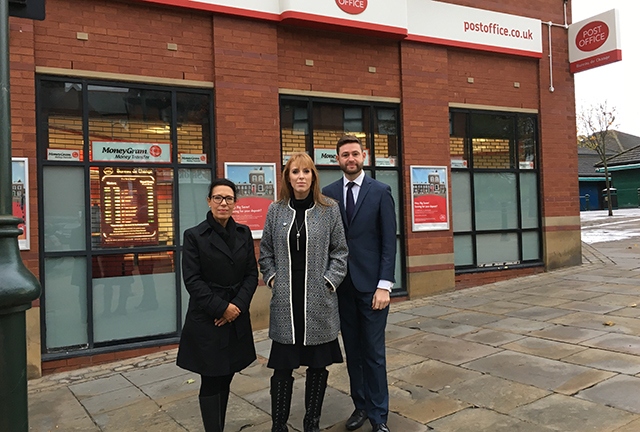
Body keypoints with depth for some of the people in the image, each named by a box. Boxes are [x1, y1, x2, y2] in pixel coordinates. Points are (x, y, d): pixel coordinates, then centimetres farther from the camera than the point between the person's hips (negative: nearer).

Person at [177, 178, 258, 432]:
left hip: (237, 319, 4)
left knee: (225, 379, 11)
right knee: (211, 382, 2)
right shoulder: (194, 236, -5)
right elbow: (192, 280, -10)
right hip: (207, 320, -4)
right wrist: (221, 308, -15)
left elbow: (251, 274, 5)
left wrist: (237, 305, -9)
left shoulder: (243, 233, 7)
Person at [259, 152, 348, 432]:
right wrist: (272, 279, -1)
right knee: (283, 366, 7)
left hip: (319, 301, 0)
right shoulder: (276, 210, 4)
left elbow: (340, 253, 1)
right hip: (285, 302, 1)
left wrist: (328, 282, -8)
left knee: (318, 365, 11)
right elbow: (266, 252, 10)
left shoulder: (329, 210, 0)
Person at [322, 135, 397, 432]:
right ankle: (361, 406, 27)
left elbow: (389, 241, -4)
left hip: (371, 285, -2)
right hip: (342, 285, 3)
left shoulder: (380, 192, -1)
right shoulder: (328, 194, 6)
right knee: (352, 351, 11)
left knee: (373, 352, 2)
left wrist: (385, 285, -11)